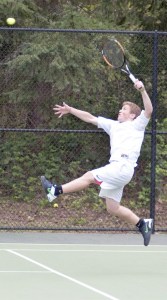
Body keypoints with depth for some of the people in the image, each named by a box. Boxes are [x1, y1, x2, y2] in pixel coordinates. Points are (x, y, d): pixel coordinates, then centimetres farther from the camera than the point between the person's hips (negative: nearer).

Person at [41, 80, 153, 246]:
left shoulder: (137, 125, 7)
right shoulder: (113, 125, 26)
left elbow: (148, 111, -12)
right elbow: (90, 118, 29)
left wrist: (142, 90, -23)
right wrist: (70, 110, 27)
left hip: (124, 166, -8)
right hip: (115, 167, 8)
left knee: (89, 176, -17)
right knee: (113, 208, 4)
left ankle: (56, 190, -16)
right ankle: (143, 224, 11)